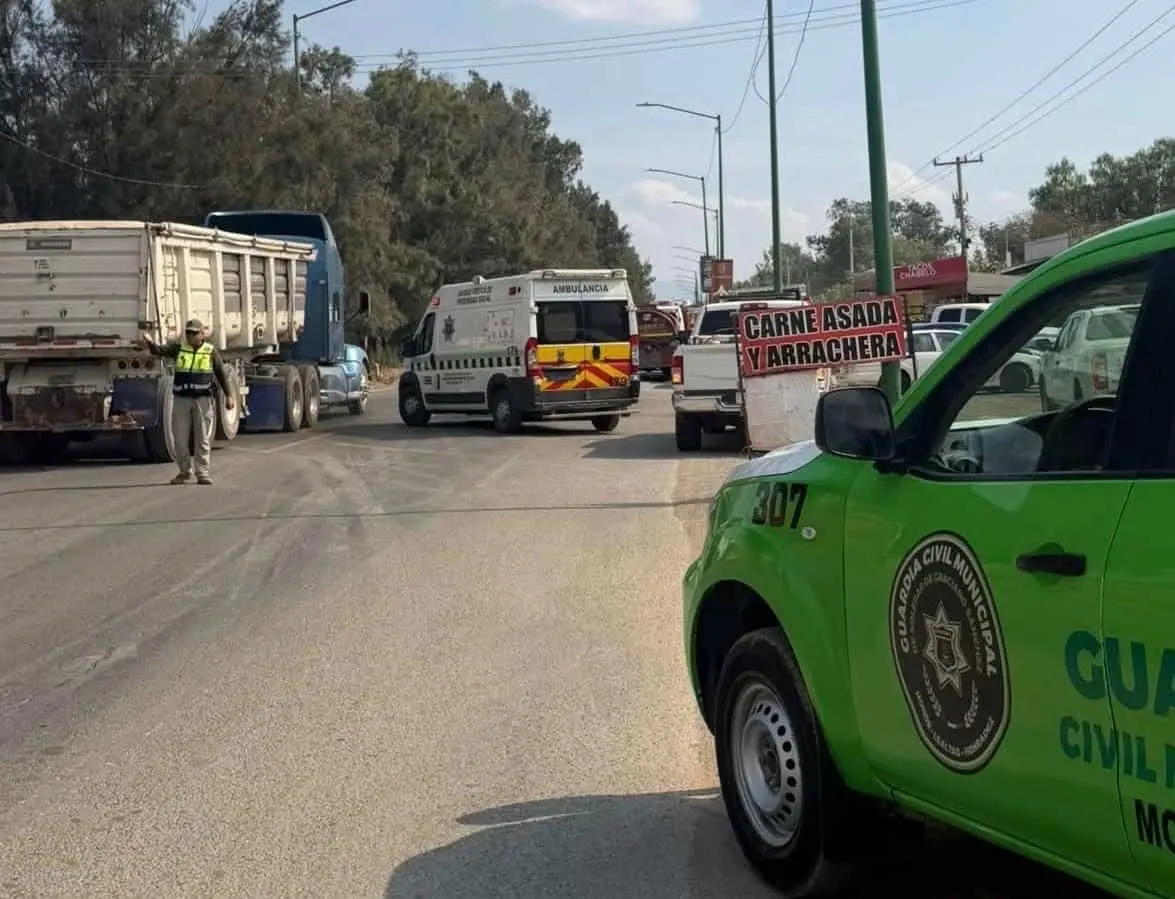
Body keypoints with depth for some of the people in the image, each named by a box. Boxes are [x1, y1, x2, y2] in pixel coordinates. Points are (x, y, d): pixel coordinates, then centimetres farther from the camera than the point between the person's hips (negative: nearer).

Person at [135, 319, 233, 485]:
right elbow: (161, 350, -11)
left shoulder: (210, 351, 4)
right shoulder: (179, 348, 7)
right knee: (180, 438, 6)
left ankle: (203, 473, 5)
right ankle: (185, 471, 19)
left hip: (204, 399, -2)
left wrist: (228, 395, 6)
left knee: (203, 439, 0)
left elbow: (221, 374, 8)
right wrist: (149, 344, -33)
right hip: (182, 398, 2)